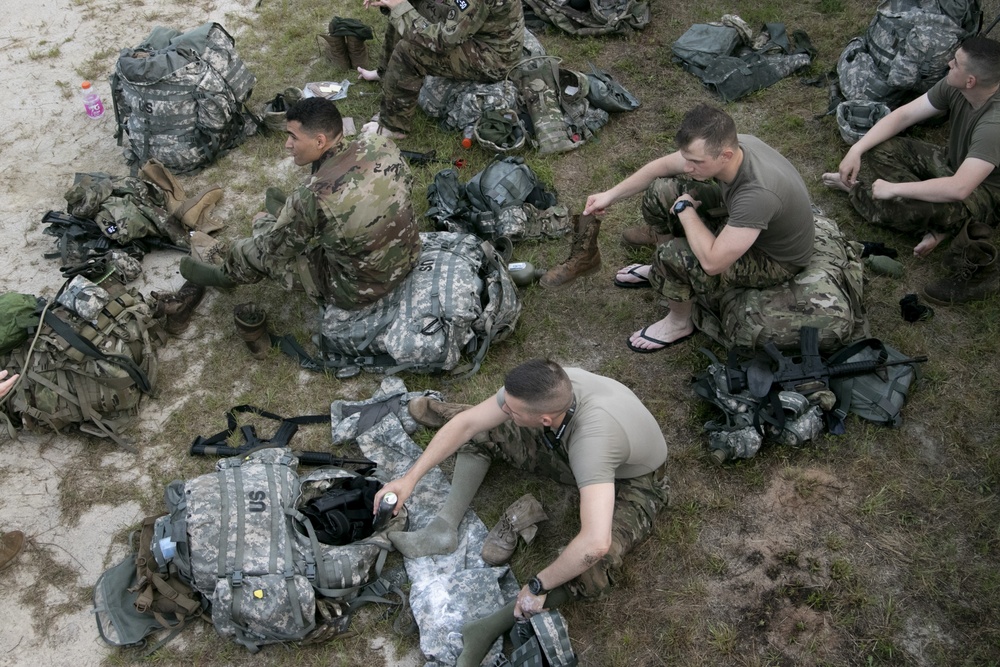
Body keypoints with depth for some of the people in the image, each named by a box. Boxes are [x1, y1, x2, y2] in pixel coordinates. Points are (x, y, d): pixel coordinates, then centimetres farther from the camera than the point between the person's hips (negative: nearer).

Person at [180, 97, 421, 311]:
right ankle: (288, 212, 58)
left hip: (359, 289, -5)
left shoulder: (313, 196, -31)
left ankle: (227, 275, 48)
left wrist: (263, 223, 13)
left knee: (252, 249, 15)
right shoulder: (383, 145, -16)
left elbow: (271, 247, -12)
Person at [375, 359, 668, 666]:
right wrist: (410, 477, -20)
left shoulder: (592, 438, -46)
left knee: (588, 564, -35)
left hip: (632, 483, -6)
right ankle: (444, 528, -10)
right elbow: (466, 423, -17)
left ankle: (497, 623, -20)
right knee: (481, 431, -3)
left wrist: (538, 586, -37)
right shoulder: (544, 389, -28)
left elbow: (595, 543, -53)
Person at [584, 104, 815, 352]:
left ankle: (679, 323, 4)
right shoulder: (720, 146, -20)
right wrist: (610, 195, -2)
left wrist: (684, 208, -26)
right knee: (661, 190, -5)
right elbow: (663, 166, -2)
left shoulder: (758, 193, -43)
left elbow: (712, 262, -40)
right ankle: (661, 271, 20)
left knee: (673, 256, -28)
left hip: (776, 258, -7)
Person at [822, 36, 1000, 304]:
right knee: (876, 149, -8)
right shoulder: (953, 86, -14)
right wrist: (857, 150, -17)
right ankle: (934, 225, -11)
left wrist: (894, 188, -35)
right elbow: (903, 114, -7)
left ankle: (858, 188, -1)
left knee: (897, 206, -35)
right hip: (951, 162, 9)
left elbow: (958, 188, -42)